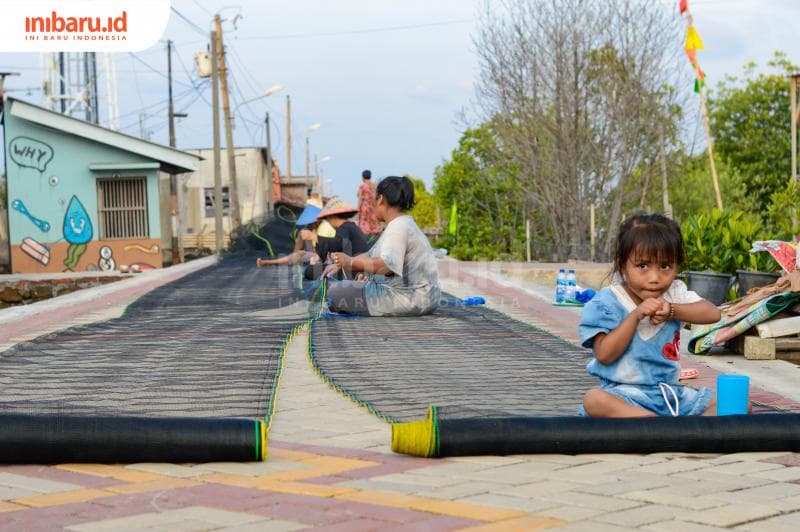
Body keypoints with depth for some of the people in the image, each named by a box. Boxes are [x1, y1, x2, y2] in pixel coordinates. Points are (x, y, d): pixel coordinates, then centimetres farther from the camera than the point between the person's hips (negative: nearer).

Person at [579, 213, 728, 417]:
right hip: (624, 393, -5)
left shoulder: (674, 293, 8)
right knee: (594, 400, -38)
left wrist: (672, 310, -18)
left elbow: (712, 314, -4)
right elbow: (604, 355, -15)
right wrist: (635, 315, -21)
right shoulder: (607, 302, -6)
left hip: (669, 391, 5)